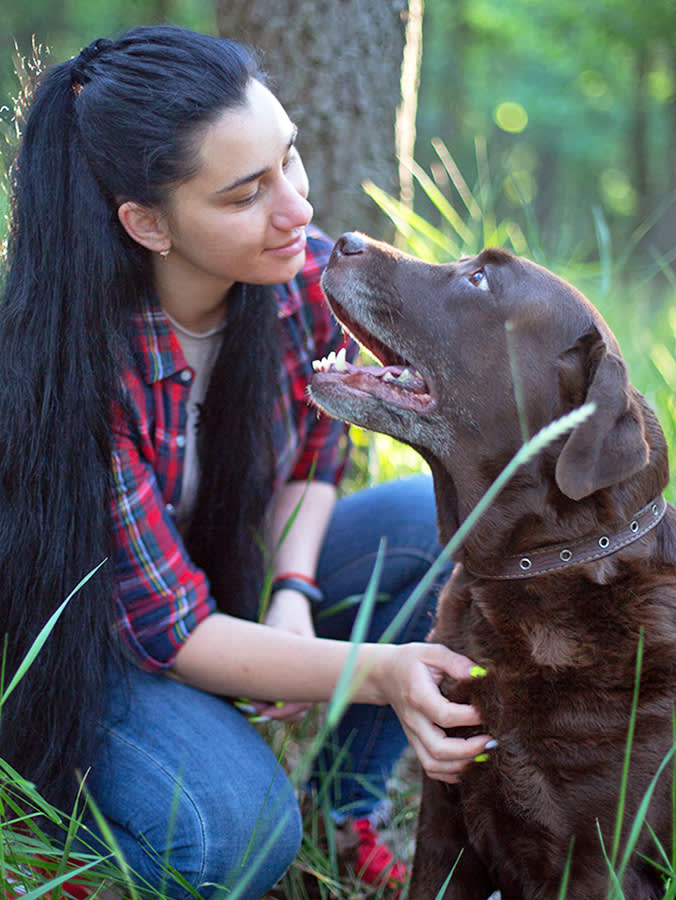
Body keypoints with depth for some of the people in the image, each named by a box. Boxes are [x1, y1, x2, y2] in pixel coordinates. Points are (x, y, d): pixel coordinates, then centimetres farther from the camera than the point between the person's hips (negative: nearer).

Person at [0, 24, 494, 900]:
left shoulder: (307, 273, -16)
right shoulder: (75, 359, -32)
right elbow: (168, 630, -29)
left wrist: (293, 596, -15)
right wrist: (379, 673, -42)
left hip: (239, 575, 6)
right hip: (93, 637, -5)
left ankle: (342, 806, 1)